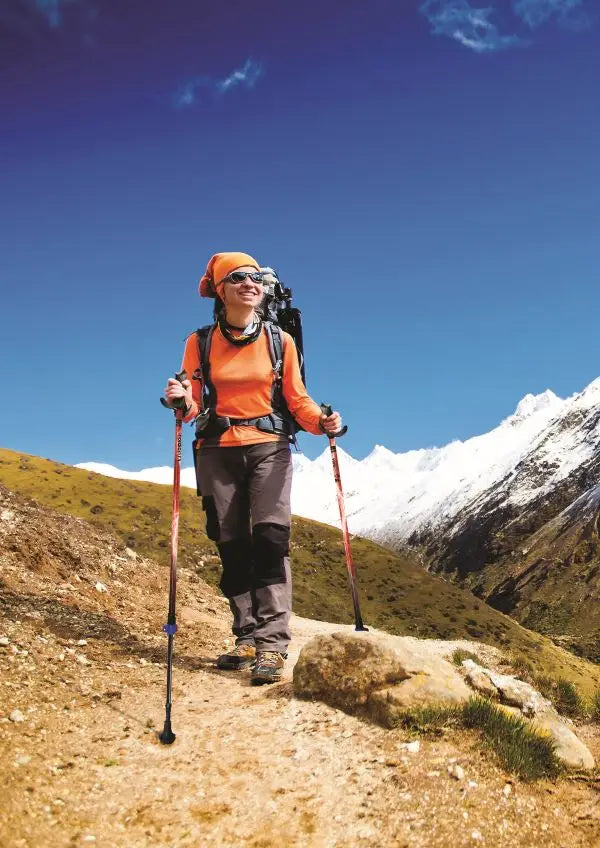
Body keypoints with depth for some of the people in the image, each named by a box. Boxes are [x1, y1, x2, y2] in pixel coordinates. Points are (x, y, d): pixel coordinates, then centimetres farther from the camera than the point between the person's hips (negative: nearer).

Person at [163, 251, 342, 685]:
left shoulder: (280, 341, 3)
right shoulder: (200, 342, 3)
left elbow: (297, 399, 3)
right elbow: (193, 405, 1)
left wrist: (321, 421, -16)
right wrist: (181, 401, -22)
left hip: (269, 447, -1)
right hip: (218, 452, 1)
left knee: (270, 537, -14)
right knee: (232, 546, 4)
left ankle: (272, 643, -14)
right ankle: (248, 637, 14)